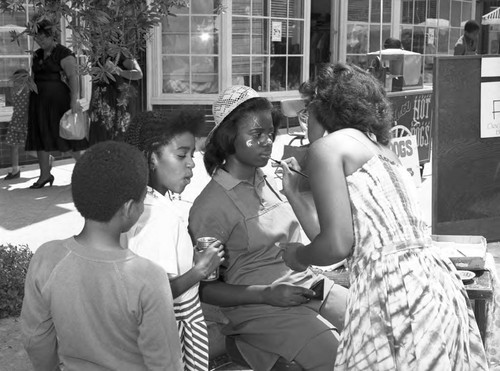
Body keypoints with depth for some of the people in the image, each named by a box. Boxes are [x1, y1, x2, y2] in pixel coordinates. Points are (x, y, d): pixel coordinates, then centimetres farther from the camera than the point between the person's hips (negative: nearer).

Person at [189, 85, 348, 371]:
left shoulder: (268, 182, 11)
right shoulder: (211, 206, -11)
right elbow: (204, 288, -10)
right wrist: (267, 294, -18)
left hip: (307, 283, 8)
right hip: (261, 309, -7)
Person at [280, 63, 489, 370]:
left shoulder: (328, 146, -1)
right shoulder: (381, 150, 24)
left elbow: (337, 245, -11)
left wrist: (298, 256, 11)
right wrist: (293, 192, 38)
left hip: (396, 296, -8)